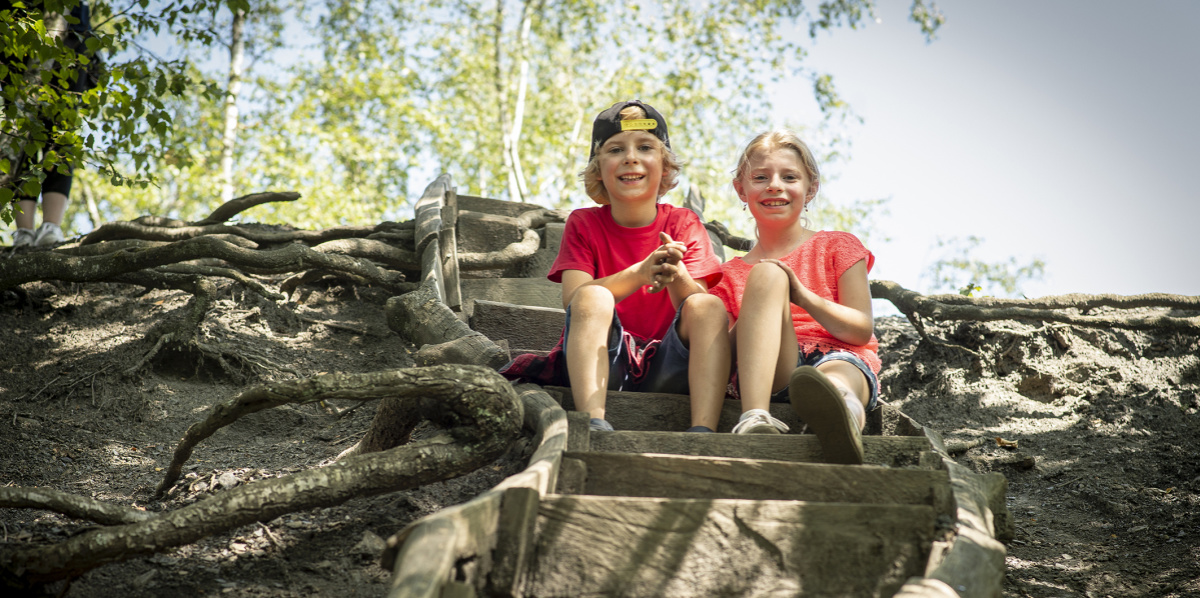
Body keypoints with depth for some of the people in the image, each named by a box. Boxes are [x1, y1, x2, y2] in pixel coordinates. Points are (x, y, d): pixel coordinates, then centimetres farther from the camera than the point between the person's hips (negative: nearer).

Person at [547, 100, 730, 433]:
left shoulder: (684, 224, 7)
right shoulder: (584, 224, 5)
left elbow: (697, 304, -8)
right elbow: (573, 300, -13)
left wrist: (677, 277, -32)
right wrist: (640, 273, -29)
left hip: (666, 368, 1)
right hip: (602, 363, -1)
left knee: (711, 306, -24)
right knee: (594, 297, -28)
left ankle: (703, 431, -40)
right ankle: (592, 422, -44)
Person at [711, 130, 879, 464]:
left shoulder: (838, 247, 18)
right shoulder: (732, 273, 24)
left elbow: (863, 331, 6)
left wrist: (802, 296, -10)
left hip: (842, 359, -1)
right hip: (772, 373, 1)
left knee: (835, 377, -40)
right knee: (768, 274, -25)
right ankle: (755, 419, -46)